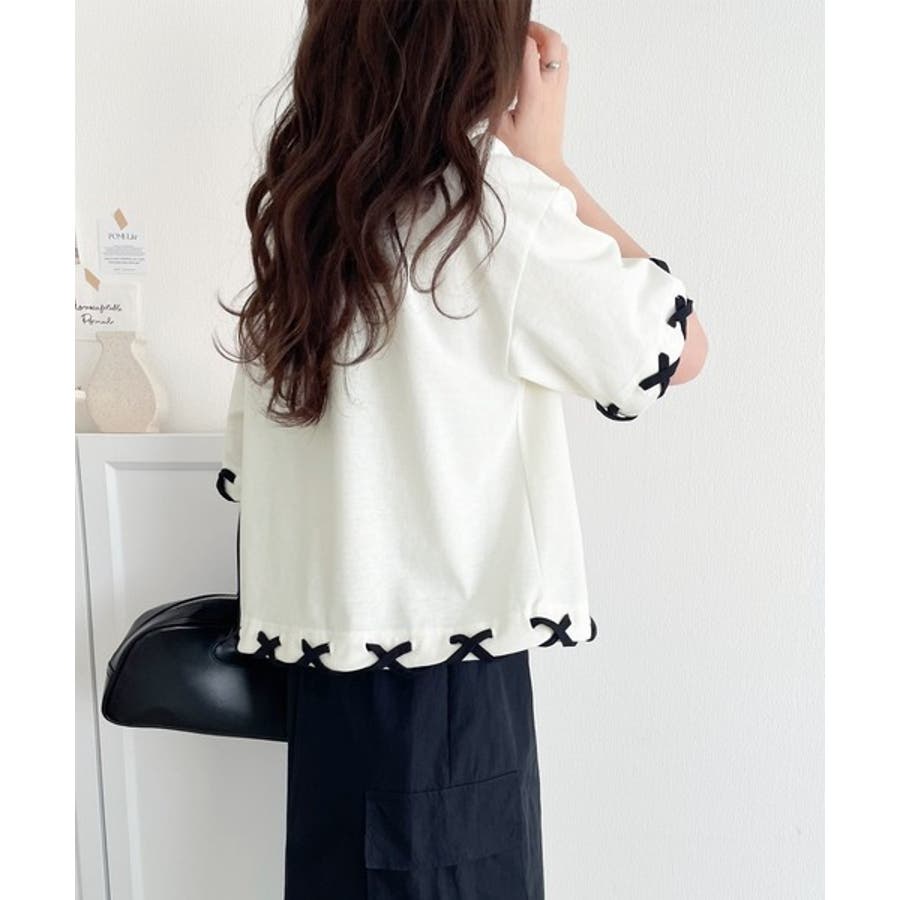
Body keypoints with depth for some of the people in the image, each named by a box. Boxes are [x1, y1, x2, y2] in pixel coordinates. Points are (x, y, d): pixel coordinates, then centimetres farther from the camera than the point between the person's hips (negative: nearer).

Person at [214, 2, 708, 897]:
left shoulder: (293, 204, 6)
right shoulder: (491, 196, -13)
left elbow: (244, 469, 9)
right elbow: (676, 350, -4)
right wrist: (544, 156, -2)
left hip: (326, 653, 7)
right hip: (446, 670, -6)